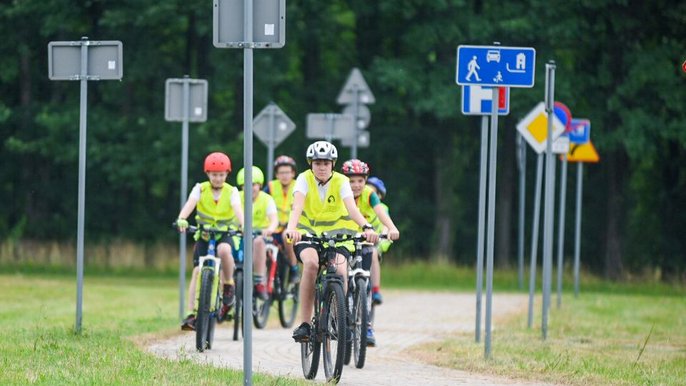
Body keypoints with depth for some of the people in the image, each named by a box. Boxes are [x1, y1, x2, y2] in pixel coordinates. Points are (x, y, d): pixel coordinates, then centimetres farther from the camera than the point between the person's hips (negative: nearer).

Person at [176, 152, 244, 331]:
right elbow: (190, 203, -24)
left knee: (224, 249, -36)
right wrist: (181, 219, -45)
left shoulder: (231, 192, -6)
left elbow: (237, 208, -25)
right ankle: (192, 313, -12)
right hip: (204, 235, 1)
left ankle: (229, 286, -14)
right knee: (197, 271, -12)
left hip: (224, 234, -1)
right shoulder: (200, 189, -6)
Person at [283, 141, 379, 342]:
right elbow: (297, 206, -29)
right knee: (311, 263, -32)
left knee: (340, 271, -27)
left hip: (336, 232, 1)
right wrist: (291, 228, -49)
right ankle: (305, 323, -28)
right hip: (308, 231, -1)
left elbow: (351, 208, -26)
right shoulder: (305, 179, -12)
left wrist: (367, 227, -45)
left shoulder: (341, 181, -11)